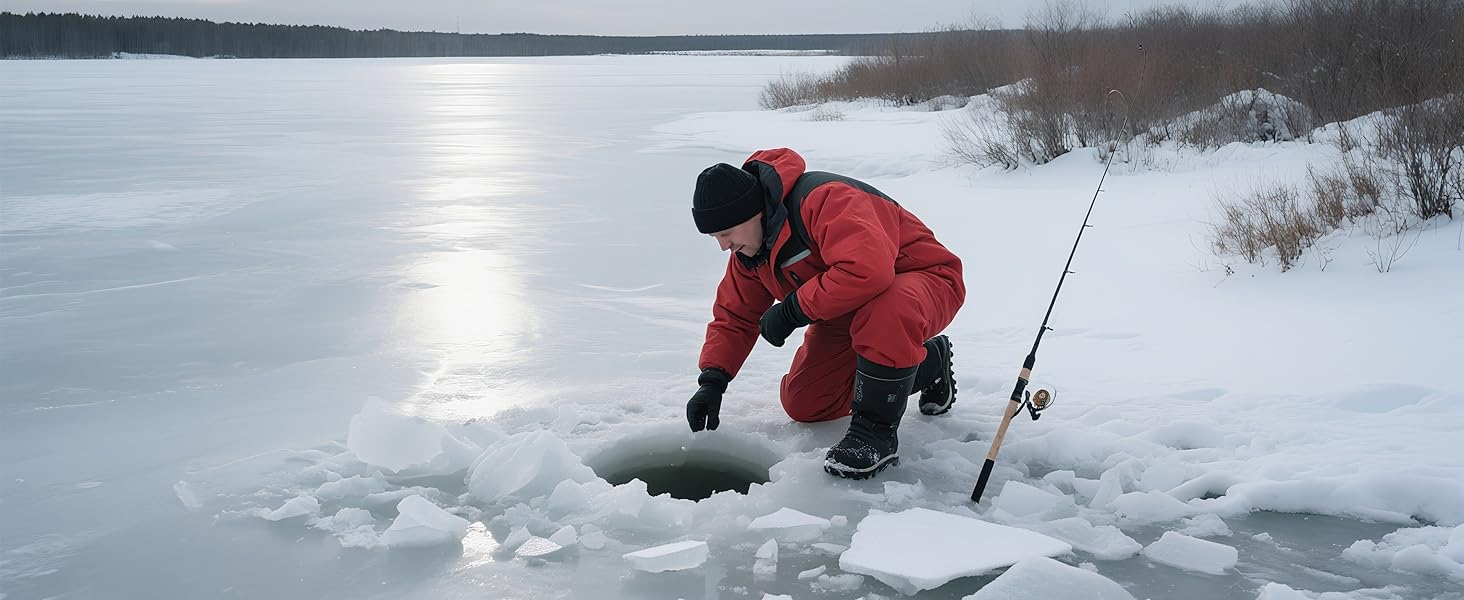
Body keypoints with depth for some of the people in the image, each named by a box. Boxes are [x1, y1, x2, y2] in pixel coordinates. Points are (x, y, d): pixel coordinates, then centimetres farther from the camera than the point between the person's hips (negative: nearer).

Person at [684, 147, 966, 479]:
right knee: (803, 405, 4)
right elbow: (734, 316, 7)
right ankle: (927, 364, 19)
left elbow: (867, 269, -47)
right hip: (849, 312, 9)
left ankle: (877, 427, -21)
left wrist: (792, 310, -35)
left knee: (885, 308, -44)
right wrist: (712, 381, -8)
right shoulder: (748, 247, -2)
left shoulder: (824, 198, -32)